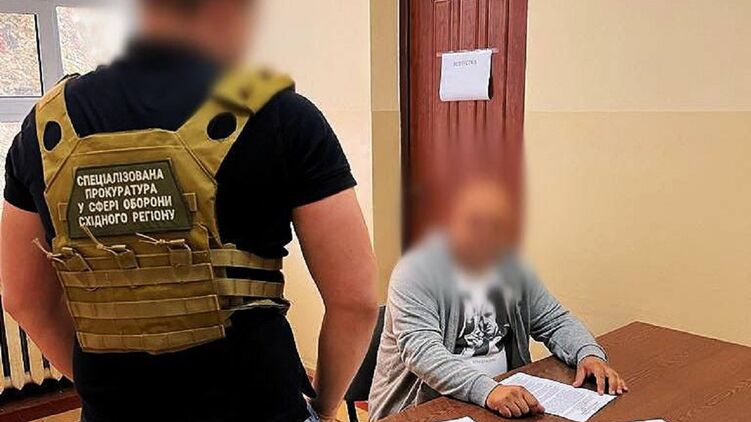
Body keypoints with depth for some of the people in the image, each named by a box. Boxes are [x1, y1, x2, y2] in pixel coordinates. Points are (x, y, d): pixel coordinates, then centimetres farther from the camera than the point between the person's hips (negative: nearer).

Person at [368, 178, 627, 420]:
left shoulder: (510, 269, 5)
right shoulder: (416, 272, -15)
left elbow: (556, 321, 12)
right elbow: (421, 351, -26)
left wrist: (589, 355, -8)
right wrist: (486, 390, -38)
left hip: (504, 396, 5)